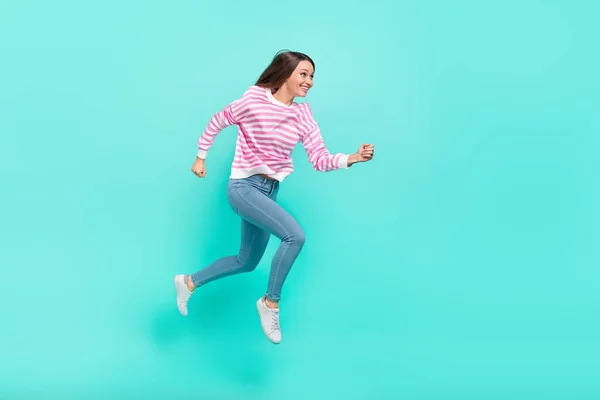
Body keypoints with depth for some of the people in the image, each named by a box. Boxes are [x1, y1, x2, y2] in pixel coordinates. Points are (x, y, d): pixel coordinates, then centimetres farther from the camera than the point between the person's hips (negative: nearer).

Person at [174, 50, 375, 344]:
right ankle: (271, 302, -4)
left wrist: (353, 158, -24)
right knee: (295, 235, -24)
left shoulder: (303, 115, -3)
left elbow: (320, 159, -8)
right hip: (243, 187, -7)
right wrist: (201, 157, 7)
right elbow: (217, 123, 0)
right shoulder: (253, 100, -15)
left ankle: (190, 282, 38)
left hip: (271, 190, 7)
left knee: (247, 262, 18)